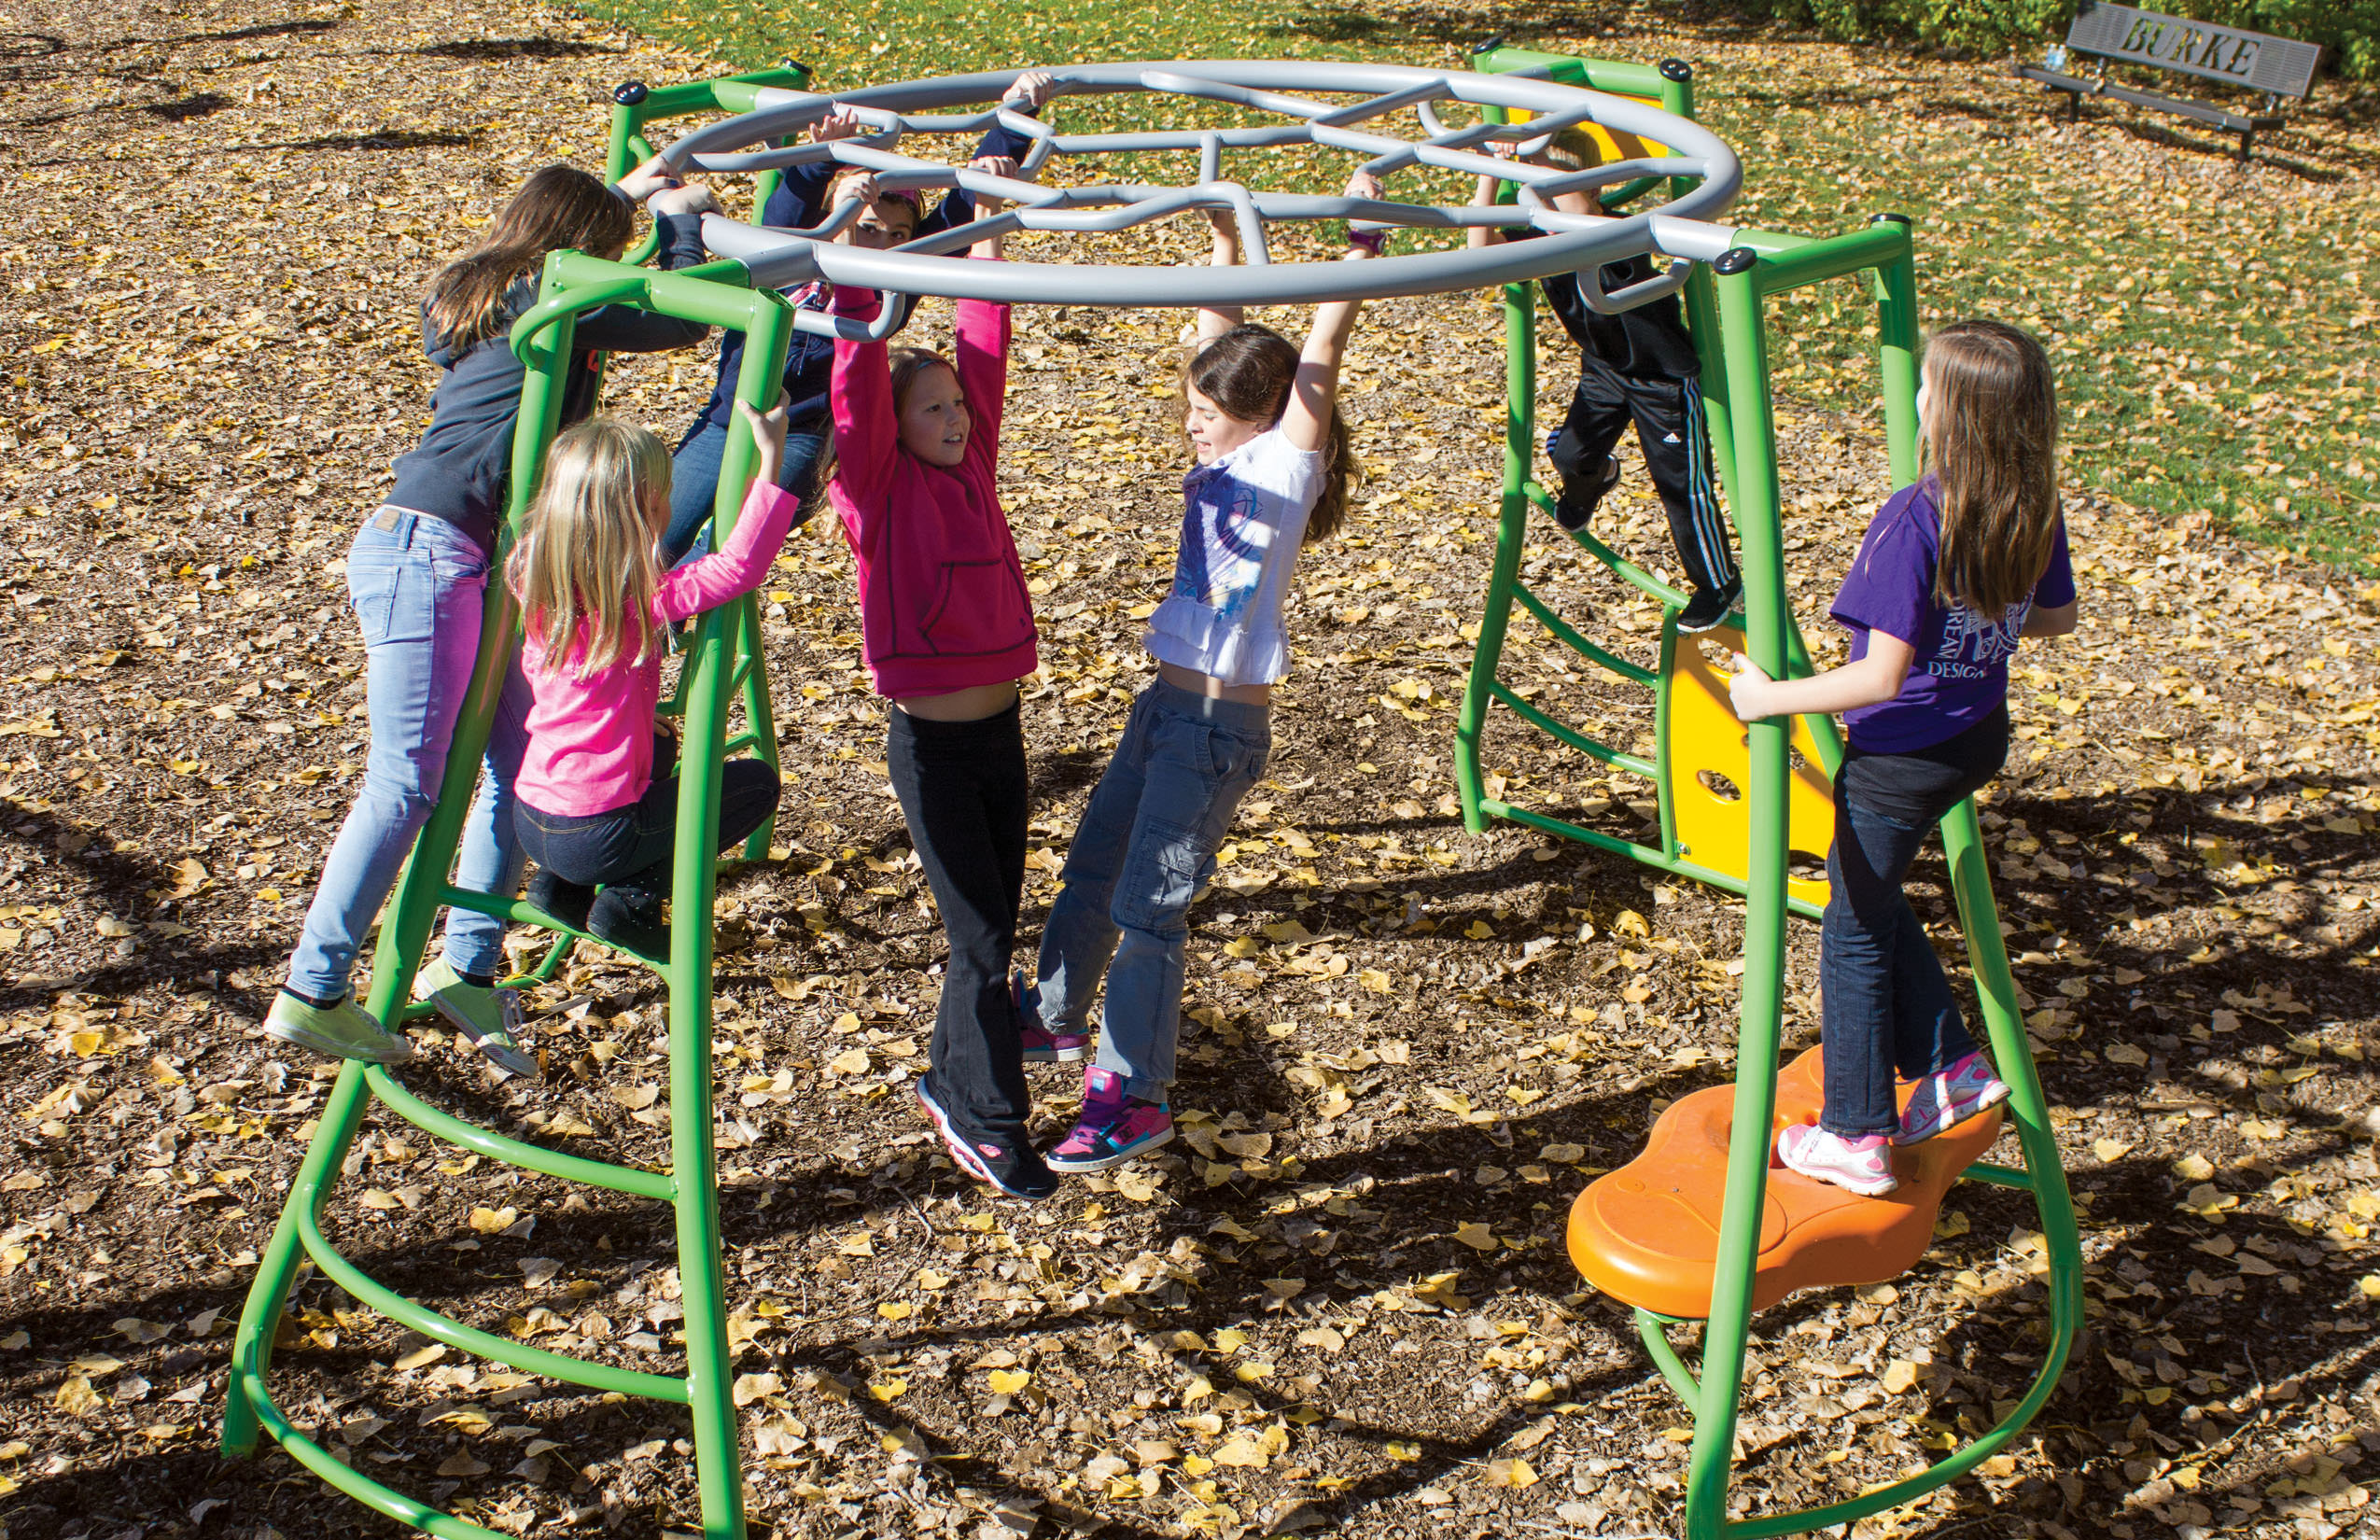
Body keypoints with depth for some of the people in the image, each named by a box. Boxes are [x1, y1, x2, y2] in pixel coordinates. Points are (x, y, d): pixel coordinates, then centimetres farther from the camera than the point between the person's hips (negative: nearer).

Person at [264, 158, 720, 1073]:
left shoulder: (478, 295, 20)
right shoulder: (549, 297, -7)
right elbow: (682, 322, 0)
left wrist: (627, 195, 46)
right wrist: (683, 219, 15)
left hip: (468, 561, 10)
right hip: (424, 552, -10)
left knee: (518, 759, 9)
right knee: (407, 784, -8)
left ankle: (468, 966, 13)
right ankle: (313, 993, -3)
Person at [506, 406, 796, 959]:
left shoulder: (540, 586, 1)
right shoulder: (635, 597, -20)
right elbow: (737, 568, -27)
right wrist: (770, 462, -25)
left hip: (532, 821, 7)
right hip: (593, 838, -7)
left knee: (658, 746, 35)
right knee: (756, 782, 11)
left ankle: (563, 887, 19)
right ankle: (630, 902, 3)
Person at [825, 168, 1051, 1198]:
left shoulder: (972, 467, 7)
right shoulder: (876, 487, -9)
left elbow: (985, 344, 5)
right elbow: (859, 376, -20)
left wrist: (988, 225, 3)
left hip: (1001, 730, 6)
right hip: (932, 745, -6)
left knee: (994, 927, 14)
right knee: (982, 937, -3)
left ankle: (953, 1084, 32)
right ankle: (992, 1125, 10)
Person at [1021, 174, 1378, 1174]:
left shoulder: (1285, 464, -10)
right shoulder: (1225, 460, 9)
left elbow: (1320, 354, -19)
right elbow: (1225, 338, 15)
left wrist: (1361, 243, -24)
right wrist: (1225, 238, 14)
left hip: (1222, 722, -9)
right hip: (1167, 704, 9)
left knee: (1149, 903, -6)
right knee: (1091, 865, 21)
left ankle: (1133, 1099, 4)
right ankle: (1056, 1011, 42)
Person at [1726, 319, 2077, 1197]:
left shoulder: (1913, 521, -27)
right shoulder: (2035, 511, -6)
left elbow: (1882, 675, -28)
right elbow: (2054, 620, 10)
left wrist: (1771, 697, -18)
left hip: (1901, 755, -7)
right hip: (1979, 736, 7)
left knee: (1855, 930, 11)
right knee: (1877, 901, 27)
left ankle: (1856, 1135, 21)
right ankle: (1949, 1065, 28)